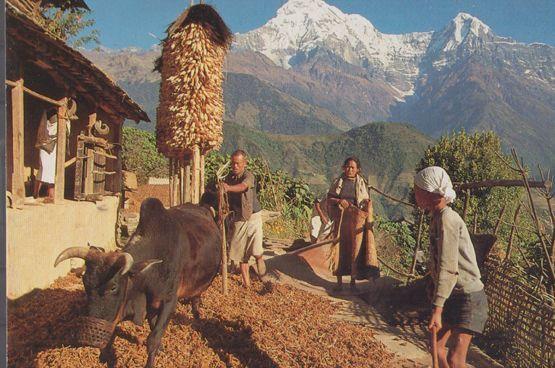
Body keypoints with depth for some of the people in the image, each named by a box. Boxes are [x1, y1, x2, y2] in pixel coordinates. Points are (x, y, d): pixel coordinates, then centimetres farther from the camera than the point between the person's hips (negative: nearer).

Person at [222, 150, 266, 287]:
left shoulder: (248, 176, -15)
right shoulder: (228, 178, 3)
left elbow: (243, 186, -39)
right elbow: (227, 200, 9)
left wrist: (228, 188, -55)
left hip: (253, 217, -4)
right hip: (238, 218, 5)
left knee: (255, 251, -11)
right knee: (241, 252, 4)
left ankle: (260, 259, 26)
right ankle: (246, 282, 16)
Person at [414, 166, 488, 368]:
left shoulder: (447, 218, -21)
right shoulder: (438, 218, 8)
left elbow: (448, 268, -27)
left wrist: (437, 309, -29)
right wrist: (437, 302, 16)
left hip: (469, 297, -10)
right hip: (454, 296, 10)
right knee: (437, 345, 16)